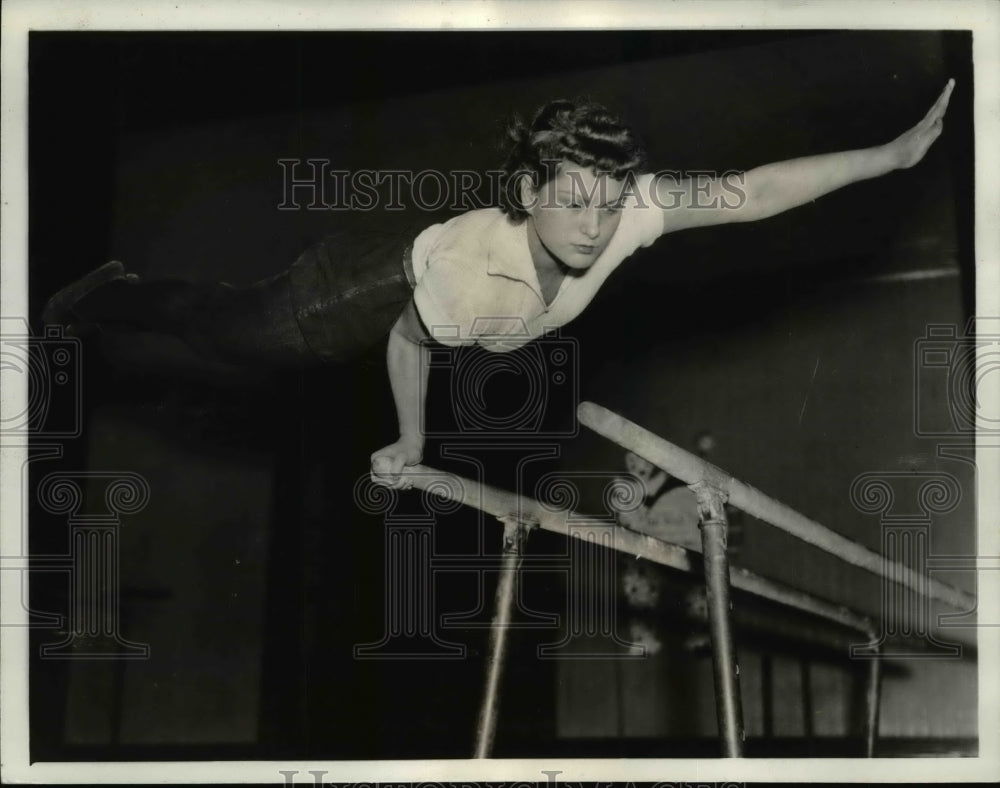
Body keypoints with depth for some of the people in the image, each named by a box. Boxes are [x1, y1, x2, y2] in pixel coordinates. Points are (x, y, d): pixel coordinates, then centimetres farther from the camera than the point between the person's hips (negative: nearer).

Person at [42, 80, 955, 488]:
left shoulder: (627, 209, -36)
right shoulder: (468, 262, -45)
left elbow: (748, 192, -37)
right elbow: (408, 341, -25)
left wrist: (891, 154, -41)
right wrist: (410, 442, -8)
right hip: (375, 288, -4)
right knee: (224, 325, 20)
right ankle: (108, 296, 46)